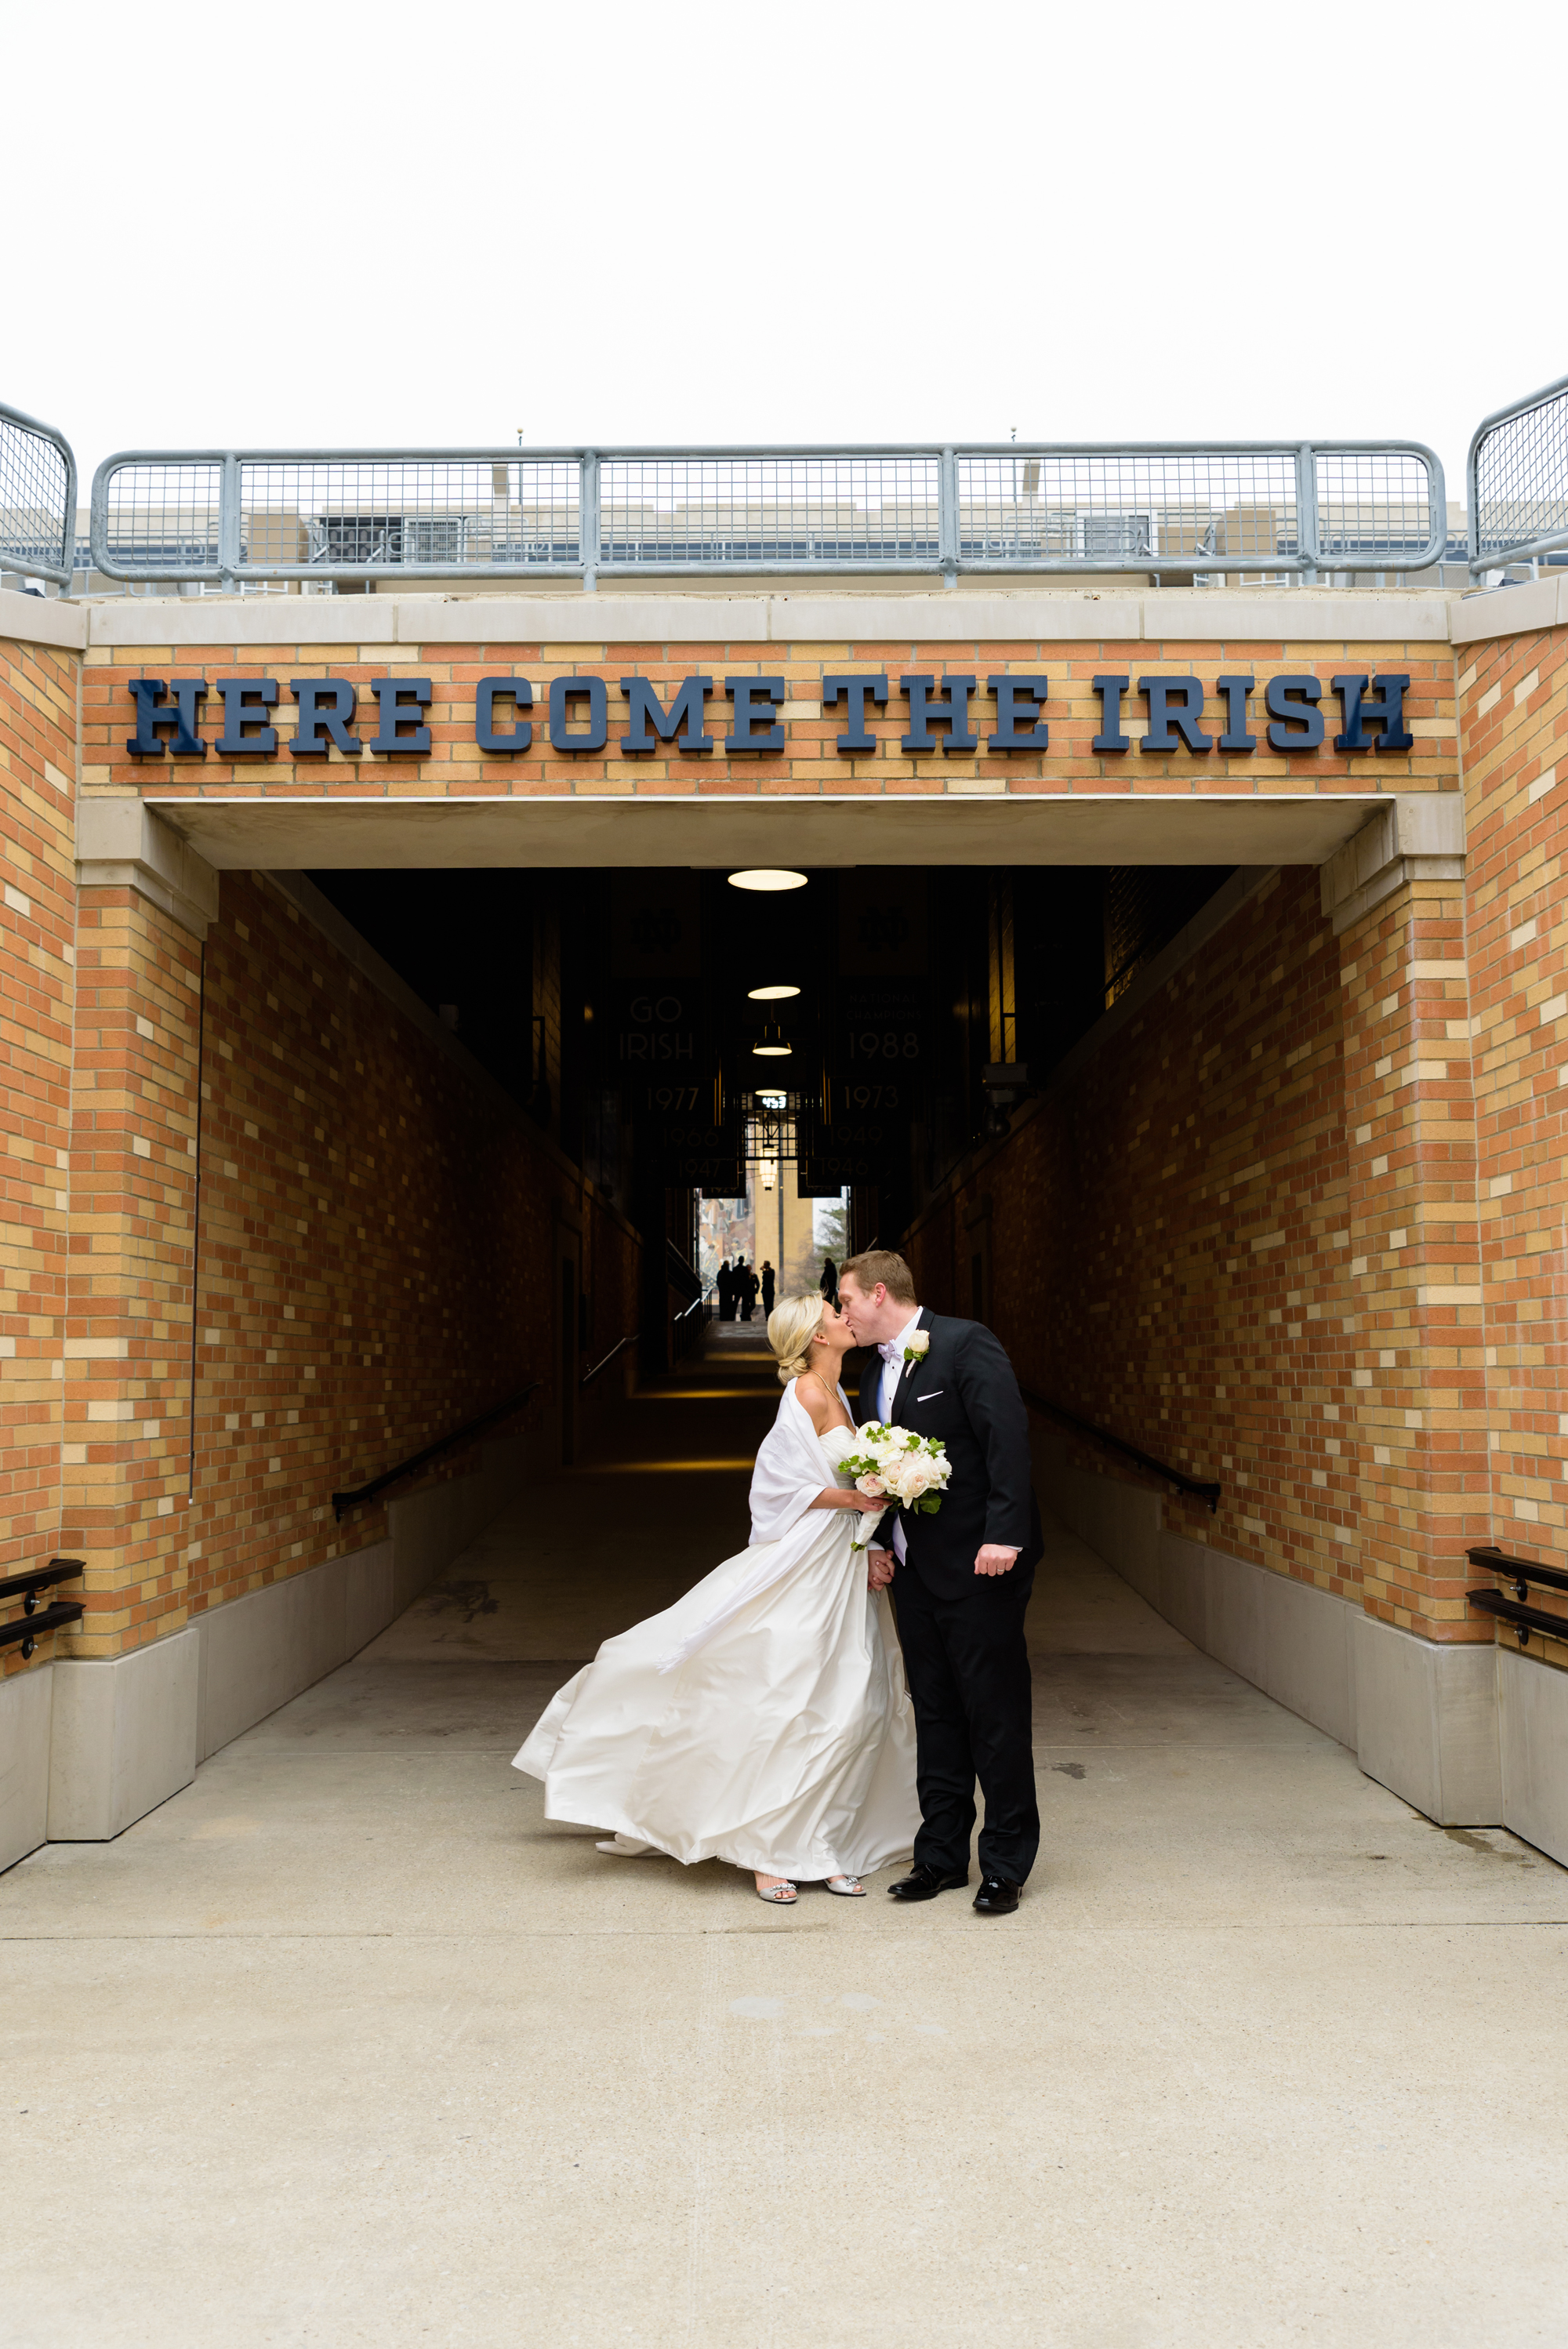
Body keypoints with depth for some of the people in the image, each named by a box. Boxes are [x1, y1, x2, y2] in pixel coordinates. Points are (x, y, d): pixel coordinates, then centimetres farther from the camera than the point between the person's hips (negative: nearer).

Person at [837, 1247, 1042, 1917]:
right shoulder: (875, 1368, 13)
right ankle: (942, 1855, 23)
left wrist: (1004, 1534, -23)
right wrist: (878, 1541, 4)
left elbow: (1008, 1439, -18)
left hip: (980, 1564, -8)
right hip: (914, 1568, 8)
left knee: (995, 1714, 1)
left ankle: (1005, 1866, 13)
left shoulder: (966, 1345, -12)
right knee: (935, 1715, 13)